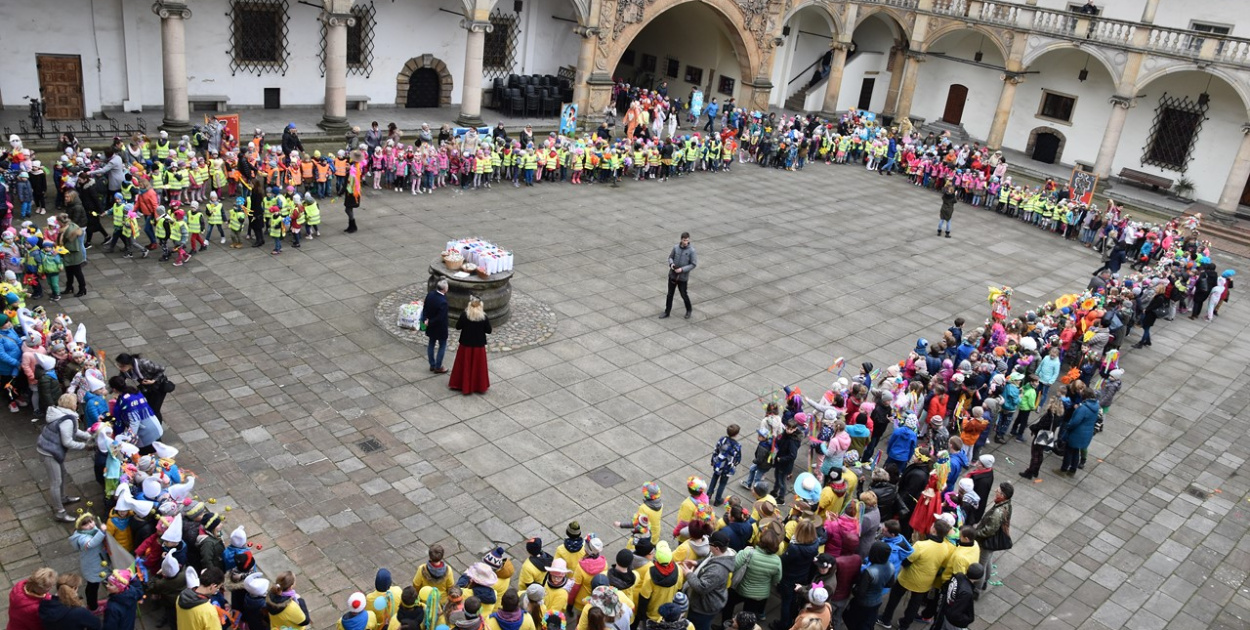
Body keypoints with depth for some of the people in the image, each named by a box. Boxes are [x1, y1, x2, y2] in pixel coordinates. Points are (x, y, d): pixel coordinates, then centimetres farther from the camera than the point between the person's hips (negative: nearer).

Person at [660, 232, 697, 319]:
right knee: (670, 294, 12)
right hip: (672, 275, 3)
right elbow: (670, 257, 8)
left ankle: (689, 310, 35)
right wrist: (671, 263, -14)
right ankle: (667, 312, 25)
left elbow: (693, 264, -11)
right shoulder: (676, 247, -5)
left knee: (684, 295, 10)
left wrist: (682, 269, -19)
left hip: (683, 277, -3)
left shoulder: (691, 250, -15)